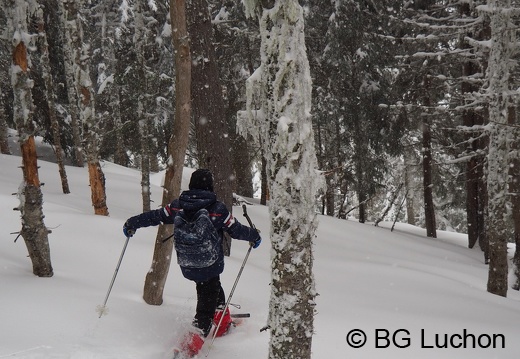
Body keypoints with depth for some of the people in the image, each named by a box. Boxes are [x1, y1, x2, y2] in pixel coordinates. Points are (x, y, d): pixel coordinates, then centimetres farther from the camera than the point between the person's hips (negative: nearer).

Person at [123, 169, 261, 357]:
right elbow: (236, 230, -6)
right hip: (210, 265, -5)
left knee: (212, 287, 30)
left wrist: (132, 223, 19)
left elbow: (156, 216, 4)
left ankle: (223, 322, 42)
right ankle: (195, 338, -8)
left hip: (186, 266, 5)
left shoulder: (177, 206, -6)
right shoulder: (217, 209, -15)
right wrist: (254, 236, 13)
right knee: (207, 301, 4)